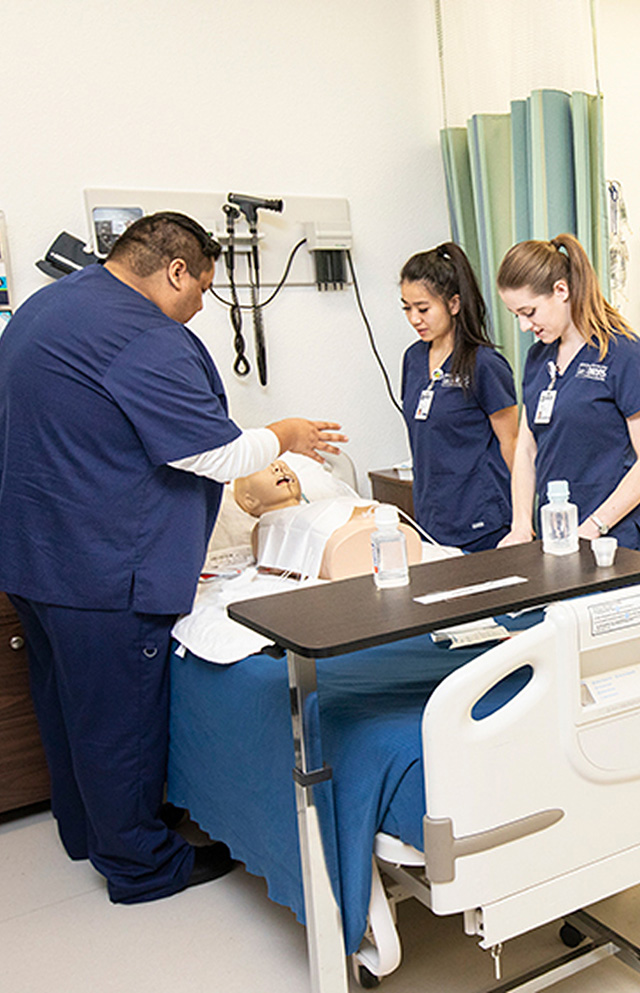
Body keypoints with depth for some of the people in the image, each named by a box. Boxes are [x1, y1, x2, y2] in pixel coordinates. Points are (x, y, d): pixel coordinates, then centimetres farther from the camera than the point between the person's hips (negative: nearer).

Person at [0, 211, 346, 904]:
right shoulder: (145, 342, -22)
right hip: (103, 572, -10)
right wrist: (284, 437, 0)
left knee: (66, 702, 22)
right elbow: (220, 456, -19)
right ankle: (140, 866, 24)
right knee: (120, 719, 5)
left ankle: (87, 833, 42)